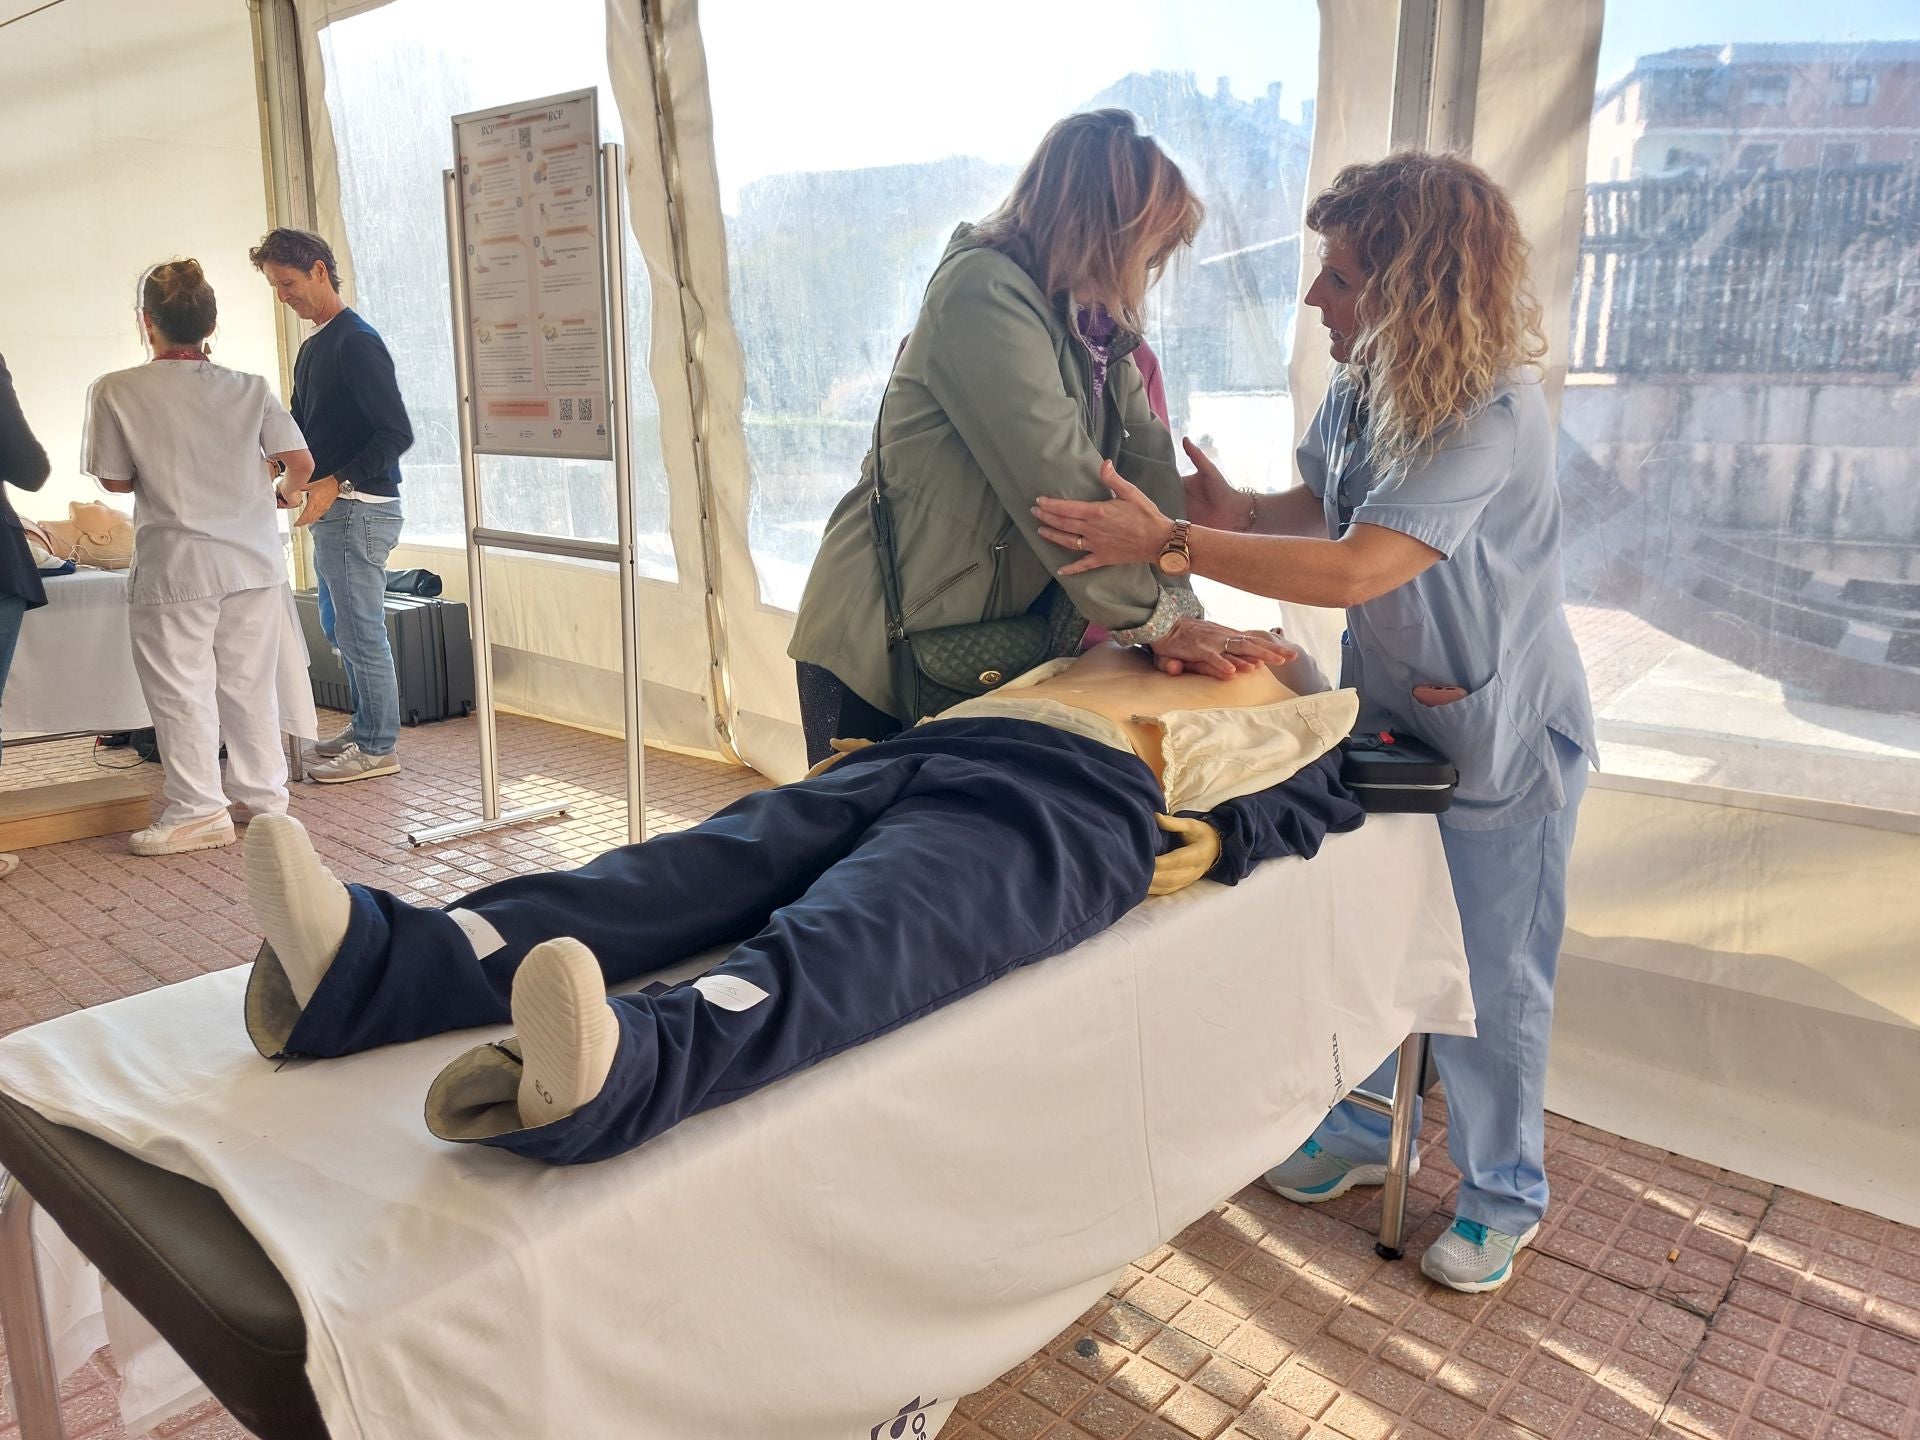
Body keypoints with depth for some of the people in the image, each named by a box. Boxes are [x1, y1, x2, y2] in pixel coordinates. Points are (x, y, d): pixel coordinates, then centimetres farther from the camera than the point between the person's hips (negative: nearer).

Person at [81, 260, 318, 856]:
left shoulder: (116, 391, -6)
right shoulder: (250, 389, 1)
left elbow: (115, 479, 1)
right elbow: (301, 463, -2)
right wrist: (283, 490, 20)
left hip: (175, 566, -3)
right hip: (254, 560, 4)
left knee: (181, 691, 6)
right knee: (249, 684, 13)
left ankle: (198, 812, 10)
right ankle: (264, 797, 20)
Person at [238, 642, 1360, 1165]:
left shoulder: (1282, 726, 32)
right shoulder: (1109, 659, 43)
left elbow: (1288, 812, 11)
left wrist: (1207, 839, -10)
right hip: (919, 753, 5)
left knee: (854, 939, -36)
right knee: (689, 870, -21)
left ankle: (613, 1079, -63)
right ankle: (374, 965, -38)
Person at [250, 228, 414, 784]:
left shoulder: (356, 341, -12)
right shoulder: (312, 347, 18)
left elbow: (396, 433, -19)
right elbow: (302, 430, 26)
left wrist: (336, 484, -23)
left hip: (361, 507, -10)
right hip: (334, 510, 10)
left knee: (360, 631, -4)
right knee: (339, 627, 16)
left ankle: (379, 748, 5)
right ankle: (365, 727, 28)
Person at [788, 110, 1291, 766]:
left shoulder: (1102, 328, 9)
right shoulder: (982, 292, -18)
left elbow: (1147, 466, -2)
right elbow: (1056, 483, -24)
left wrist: (1181, 605, -15)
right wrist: (1156, 620, -20)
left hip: (997, 649, 8)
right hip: (880, 648, -7)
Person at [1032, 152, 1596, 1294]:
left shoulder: (1493, 417, -29)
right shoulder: (1367, 384, -4)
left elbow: (1352, 570, -37)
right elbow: (1322, 508, 11)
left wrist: (1169, 545, -35)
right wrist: (1236, 509, -11)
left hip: (1504, 736, -7)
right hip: (1388, 709, 7)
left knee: (1492, 980, 8)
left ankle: (1504, 1197, 32)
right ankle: (1364, 1133, 41)